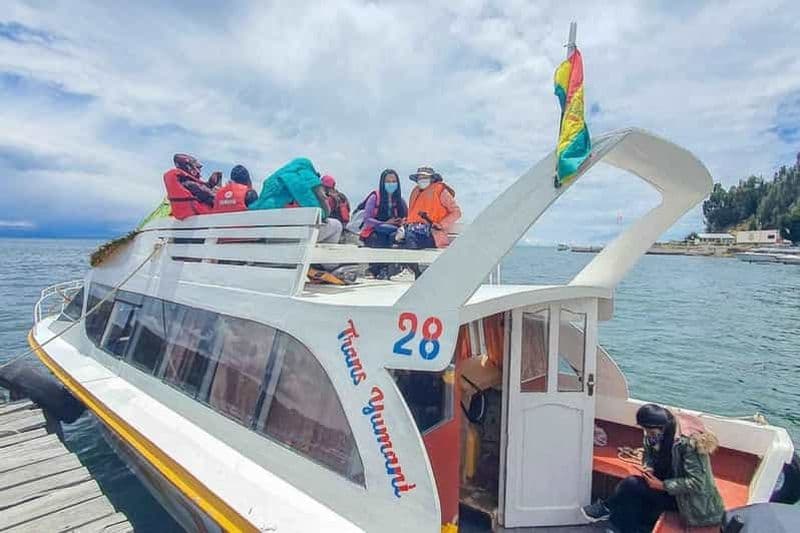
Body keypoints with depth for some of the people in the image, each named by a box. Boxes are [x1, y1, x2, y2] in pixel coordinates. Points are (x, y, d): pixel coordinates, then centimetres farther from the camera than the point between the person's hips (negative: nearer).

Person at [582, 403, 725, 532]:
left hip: (691, 498, -8)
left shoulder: (687, 442, -30)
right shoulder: (656, 434, -7)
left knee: (631, 485, -19)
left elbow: (696, 482, -29)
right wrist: (648, 468, -13)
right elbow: (649, 456, 9)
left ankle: (607, 507, 4)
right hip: (672, 488, 8)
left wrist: (662, 485, -26)